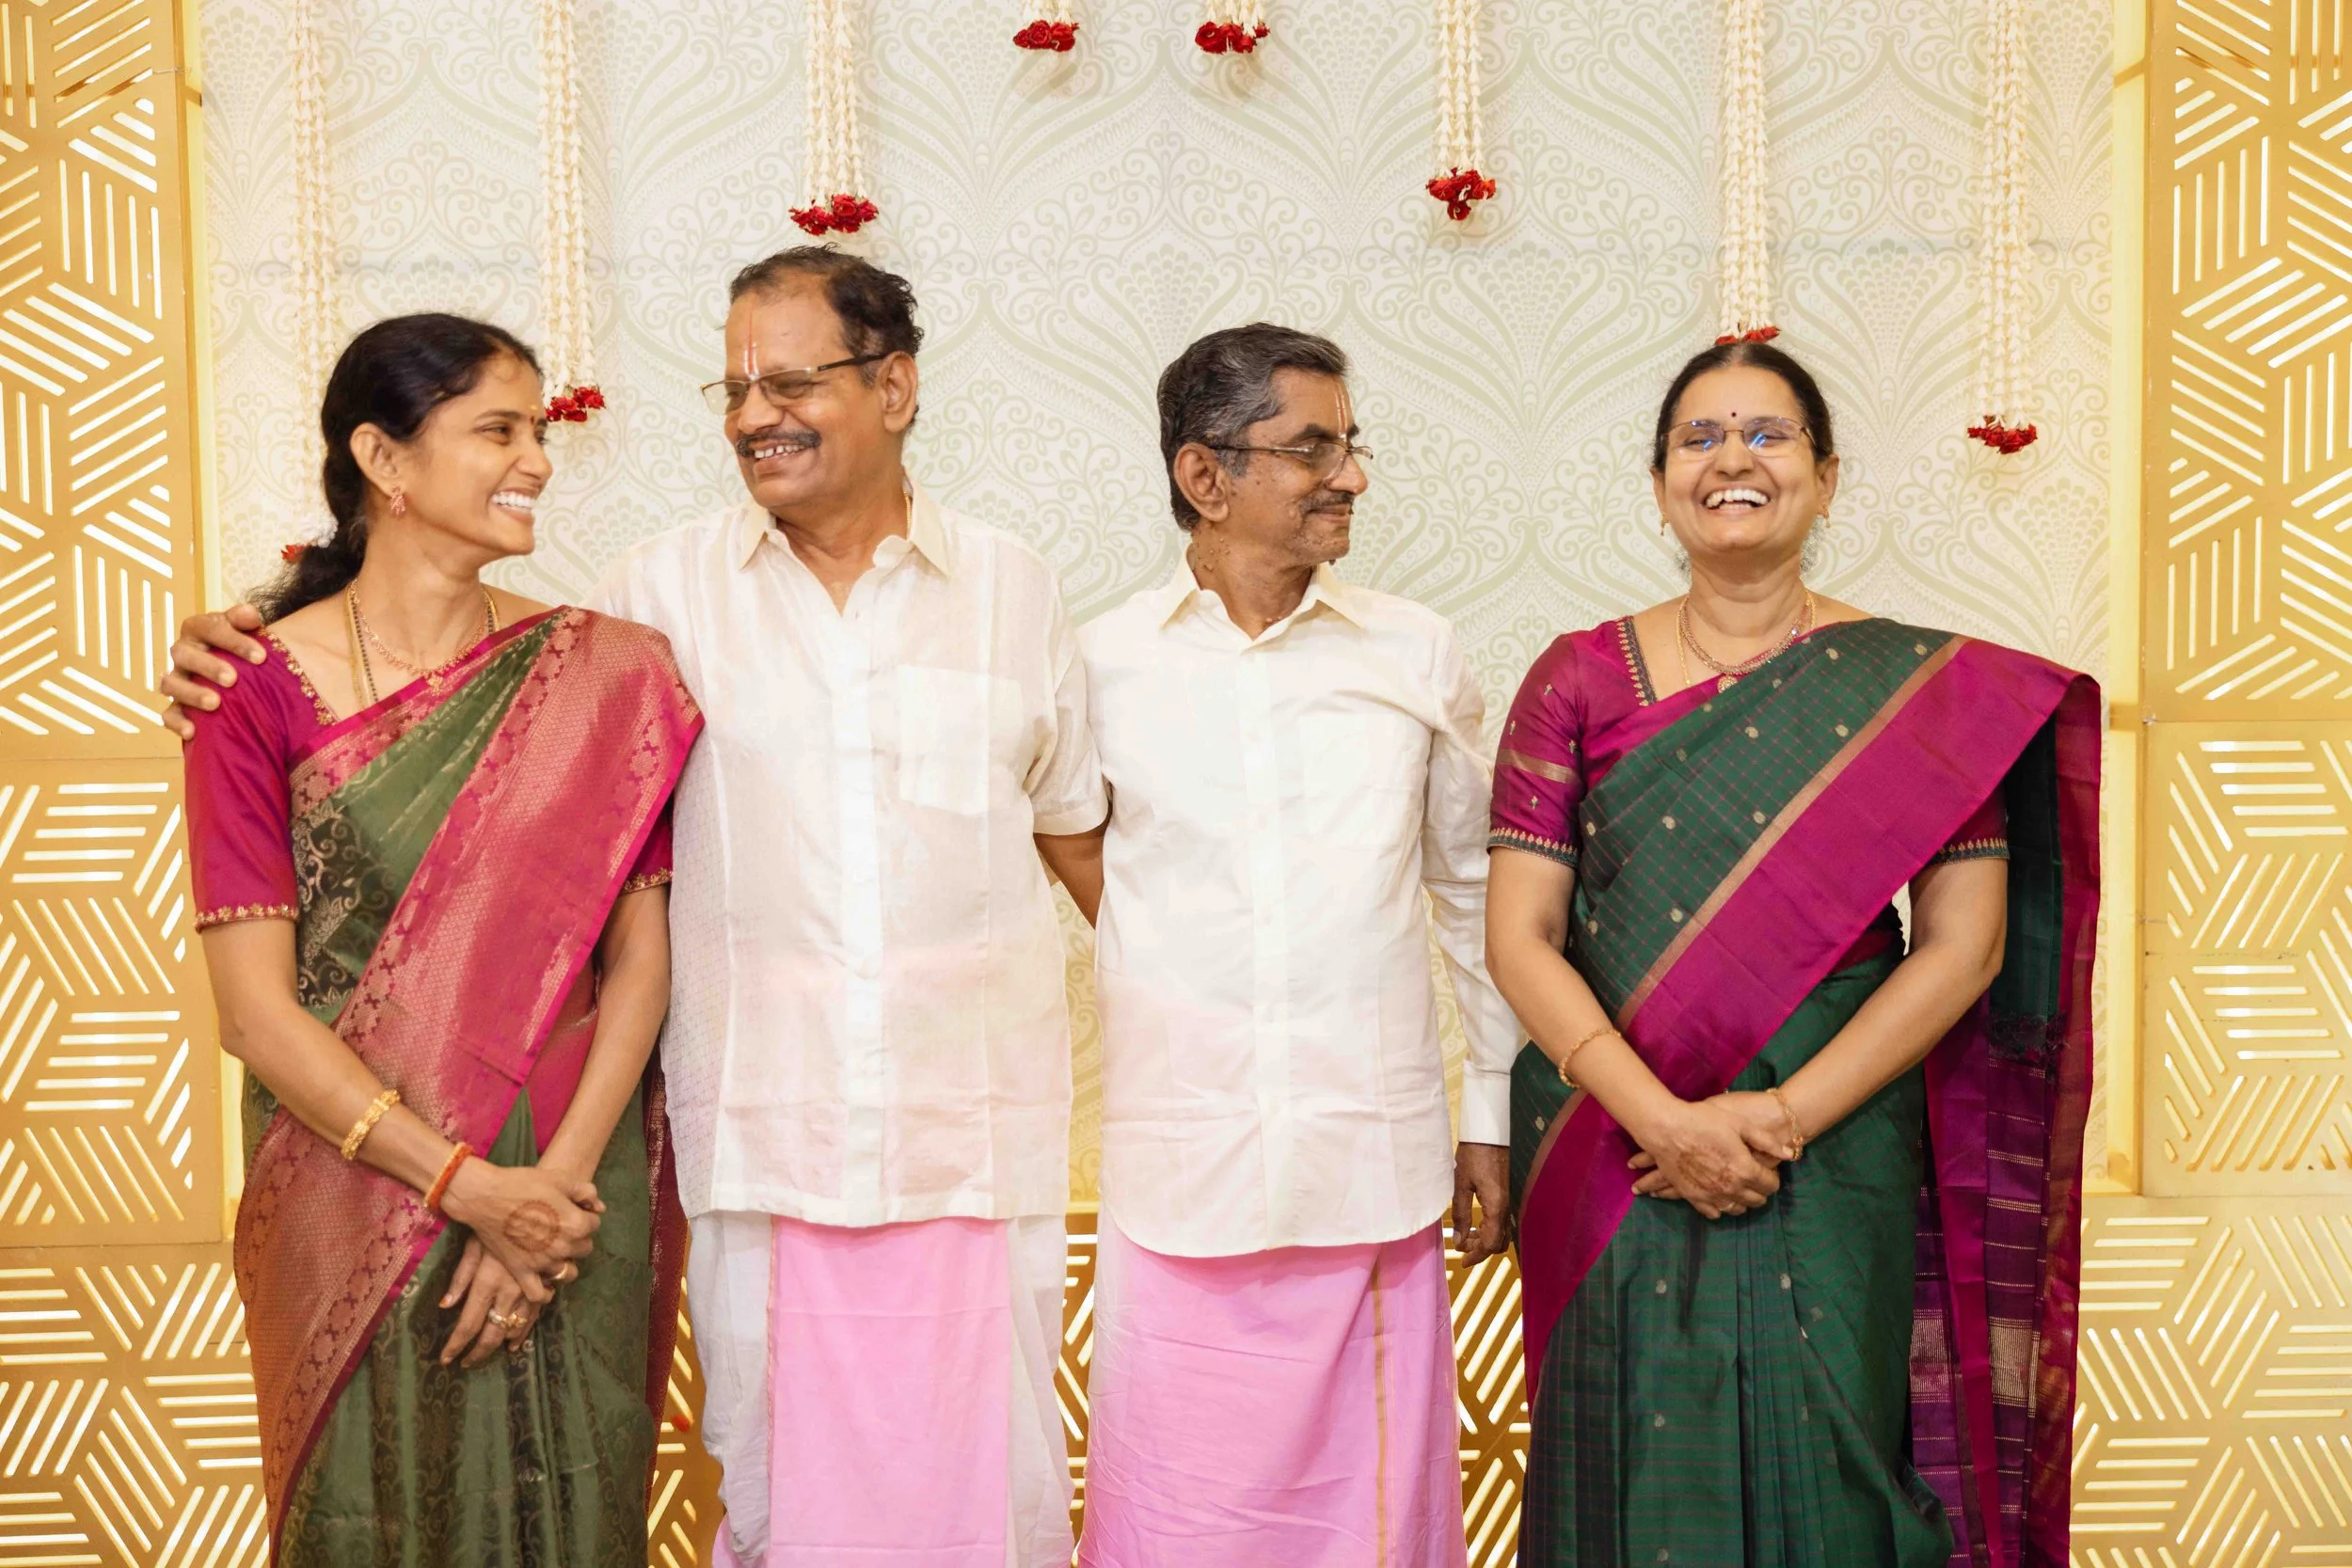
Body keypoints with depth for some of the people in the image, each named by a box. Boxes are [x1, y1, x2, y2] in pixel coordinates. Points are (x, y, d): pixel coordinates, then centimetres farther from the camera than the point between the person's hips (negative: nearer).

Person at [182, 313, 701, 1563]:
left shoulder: (600, 676, -2)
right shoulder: (261, 691, -7)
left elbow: (642, 952, -5)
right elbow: (255, 1006, -10)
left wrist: (555, 1184, -15)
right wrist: (469, 1185, -15)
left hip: (572, 1200, 1)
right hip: (358, 1197, -1)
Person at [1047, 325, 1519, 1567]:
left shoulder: (1417, 655, 5)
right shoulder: (1103, 663, -1)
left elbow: (1474, 892, 12)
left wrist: (1497, 1115, 13)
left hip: (1376, 1176, 1)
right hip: (1175, 1186, -1)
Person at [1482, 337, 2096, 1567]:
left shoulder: (1921, 686, 1)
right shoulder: (1579, 679, 2)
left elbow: (1963, 944, -3)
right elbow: (1519, 934, -3)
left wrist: (1783, 1118, -13)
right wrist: (1660, 1119, -15)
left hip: (1837, 1152, 0)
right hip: (1613, 1156, 1)